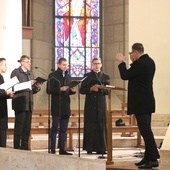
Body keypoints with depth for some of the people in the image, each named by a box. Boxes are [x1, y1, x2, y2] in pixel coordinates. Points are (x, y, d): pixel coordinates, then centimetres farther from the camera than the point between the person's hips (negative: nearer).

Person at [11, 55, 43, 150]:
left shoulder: (30, 74, 18)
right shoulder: (16, 72, -2)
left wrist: (37, 87, -1)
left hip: (29, 104, 6)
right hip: (20, 104, -6)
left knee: (27, 129, 7)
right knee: (19, 128, -4)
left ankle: (25, 148, 13)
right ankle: (16, 148, 1)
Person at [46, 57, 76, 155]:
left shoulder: (68, 76, 16)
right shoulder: (53, 76, -3)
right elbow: (49, 90, -9)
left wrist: (73, 90, -1)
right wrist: (60, 89, -20)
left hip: (66, 106, 6)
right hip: (57, 107, -6)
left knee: (64, 129, 7)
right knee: (55, 128, -4)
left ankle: (62, 149, 12)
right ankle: (53, 149, -1)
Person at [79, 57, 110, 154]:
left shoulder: (105, 76, 13)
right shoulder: (87, 76, 9)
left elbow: (107, 91, 5)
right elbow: (82, 90, 3)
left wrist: (100, 88, -14)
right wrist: (91, 89, -12)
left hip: (101, 105, 1)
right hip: (90, 105, -1)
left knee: (101, 126, -1)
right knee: (90, 126, -4)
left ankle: (101, 148, 2)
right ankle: (89, 148, -1)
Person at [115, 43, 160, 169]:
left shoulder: (139, 63, -18)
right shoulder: (150, 62, 11)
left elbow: (124, 76, -10)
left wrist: (122, 62, 2)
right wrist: (134, 62, 14)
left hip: (140, 103, -10)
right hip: (147, 101, 10)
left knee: (145, 130, -9)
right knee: (146, 130, 13)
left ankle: (153, 159, -11)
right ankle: (148, 158, 18)